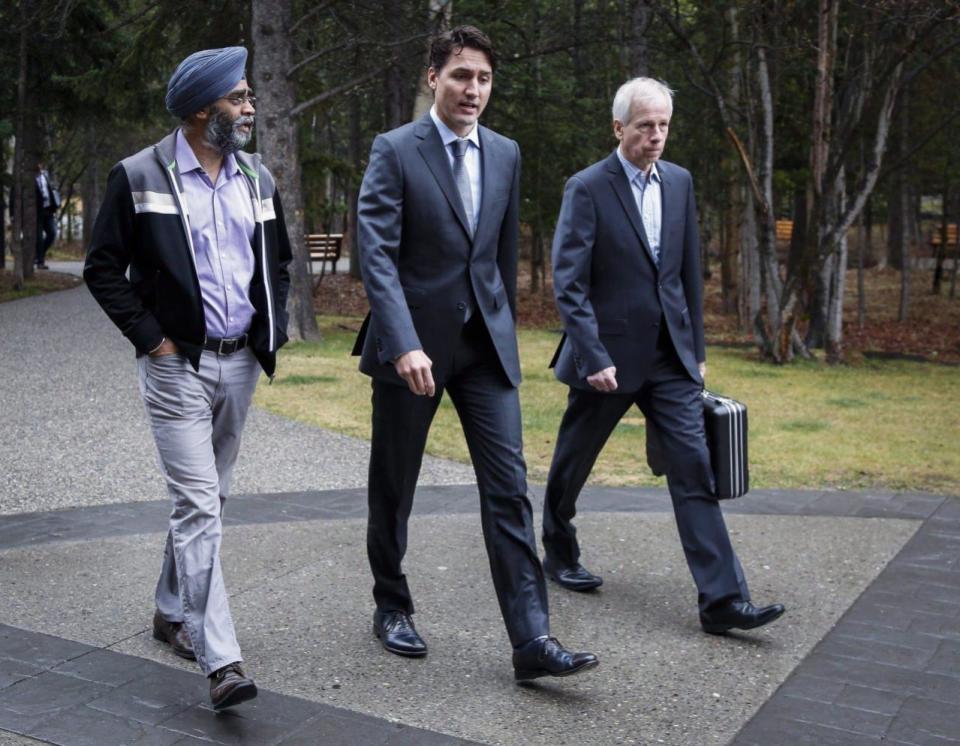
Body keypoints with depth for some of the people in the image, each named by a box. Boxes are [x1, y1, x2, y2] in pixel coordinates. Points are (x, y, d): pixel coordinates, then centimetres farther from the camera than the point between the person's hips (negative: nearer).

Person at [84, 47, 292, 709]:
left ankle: (173, 613, 34)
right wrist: (149, 336, -10)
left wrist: (273, 329, 8)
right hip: (177, 365, -6)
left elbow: (277, 263, 20)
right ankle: (222, 660, -9)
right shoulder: (140, 178, -7)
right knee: (199, 506, -10)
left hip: (240, 364, 6)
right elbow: (103, 268, -4)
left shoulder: (258, 180, 9)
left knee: (207, 498, 16)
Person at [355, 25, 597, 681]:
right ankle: (392, 607, 31)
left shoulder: (506, 154, 9)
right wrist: (404, 344, -26)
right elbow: (376, 255, -16)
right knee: (395, 486, 11)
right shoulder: (395, 151, -7)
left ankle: (531, 638, -3)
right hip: (412, 342, -3)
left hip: (486, 343, 4)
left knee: (509, 485, -5)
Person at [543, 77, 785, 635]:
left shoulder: (680, 182, 8)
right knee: (573, 464, 14)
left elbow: (689, 271, 13)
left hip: (671, 357, 4)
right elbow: (569, 284, -14)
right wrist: (594, 357, -21)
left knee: (695, 469, -4)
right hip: (608, 357, -4)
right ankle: (560, 552, 39)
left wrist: (697, 348, 13)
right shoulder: (588, 189, -10)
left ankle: (723, 600, -3)